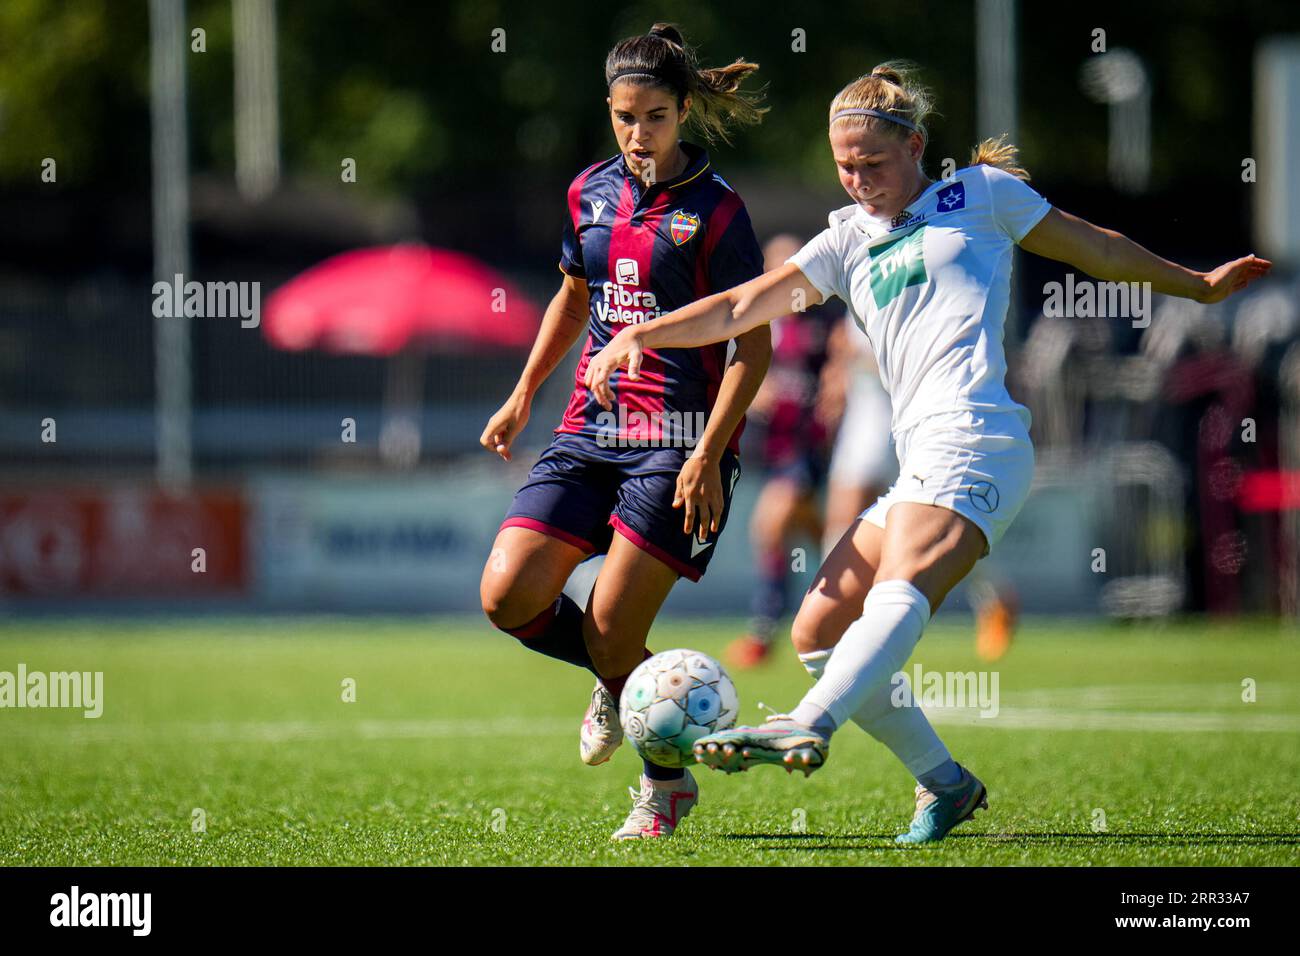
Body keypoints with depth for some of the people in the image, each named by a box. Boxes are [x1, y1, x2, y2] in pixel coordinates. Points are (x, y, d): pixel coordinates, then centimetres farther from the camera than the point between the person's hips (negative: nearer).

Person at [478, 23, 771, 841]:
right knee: (508, 595, -9)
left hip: (680, 440, -6)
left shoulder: (715, 211, -8)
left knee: (611, 630, -10)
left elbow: (753, 343, -9)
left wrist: (709, 454, -16)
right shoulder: (591, 193, 9)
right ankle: (615, 681, 22)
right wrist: (523, 397, 22)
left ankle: (668, 782, 15)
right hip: (591, 430, 6)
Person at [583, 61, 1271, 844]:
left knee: (900, 593, -29)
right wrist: (640, 334, 7)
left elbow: (1101, 250, 24)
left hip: (973, 441, -8)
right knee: (819, 630, 1)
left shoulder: (981, 193, 14)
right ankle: (945, 782, 6)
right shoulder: (848, 243, 26)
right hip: (920, 461, 8)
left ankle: (808, 729, -54)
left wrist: (1200, 286, 29)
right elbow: (742, 307, 20)